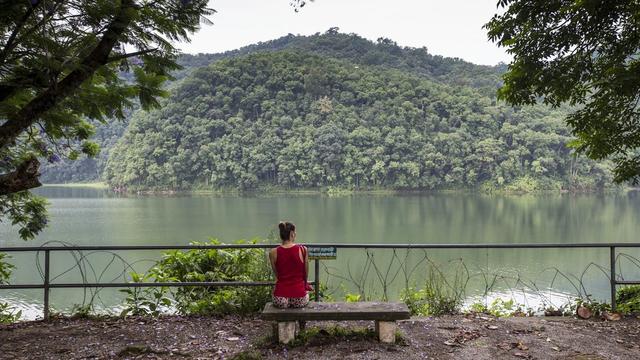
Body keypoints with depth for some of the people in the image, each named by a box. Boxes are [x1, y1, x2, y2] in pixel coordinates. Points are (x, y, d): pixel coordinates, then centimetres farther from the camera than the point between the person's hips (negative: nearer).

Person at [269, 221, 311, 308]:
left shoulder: (273, 253, -6)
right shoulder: (303, 250, -8)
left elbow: (277, 276, 9)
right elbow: (306, 275, 5)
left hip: (280, 299, 0)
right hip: (299, 299, 0)